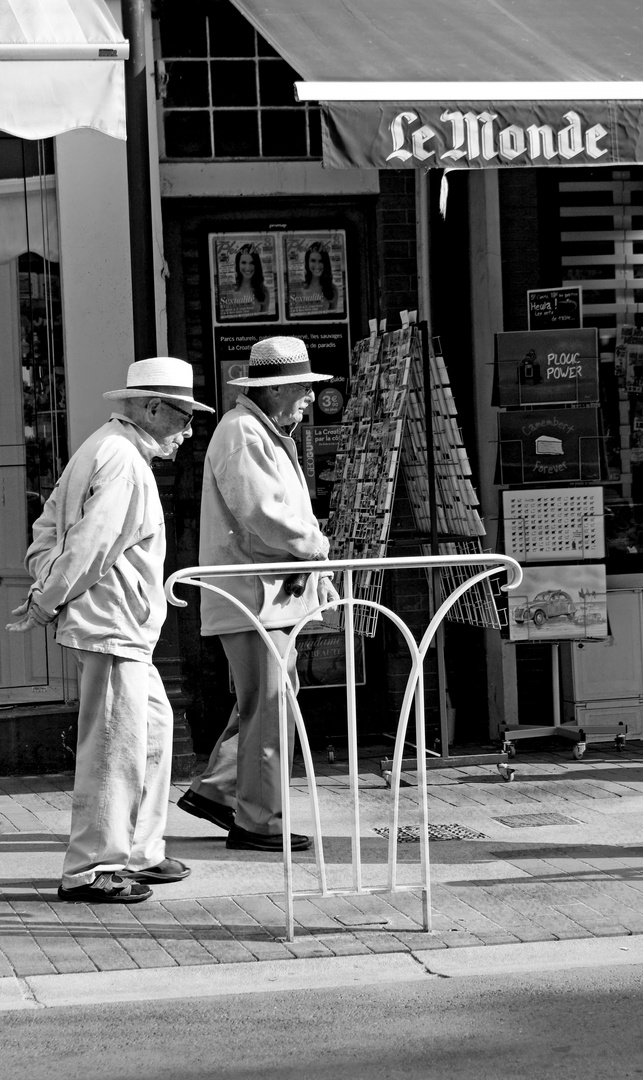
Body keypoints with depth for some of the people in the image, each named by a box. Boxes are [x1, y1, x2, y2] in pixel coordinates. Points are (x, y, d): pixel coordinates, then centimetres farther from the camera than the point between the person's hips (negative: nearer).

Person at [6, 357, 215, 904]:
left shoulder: (104, 447, 18)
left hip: (124, 630, 11)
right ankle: (90, 868, -3)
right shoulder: (123, 460, -16)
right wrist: (46, 601, -12)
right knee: (116, 745, -8)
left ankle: (139, 853, 23)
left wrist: (45, 587, 8)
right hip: (110, 624, -11)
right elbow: (89, 541, -21)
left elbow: (49, 525, 19)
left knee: (154, 725, 17)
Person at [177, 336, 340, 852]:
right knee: (270, 706, -6)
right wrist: (318, 547, -10)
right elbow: (264, 515, -23)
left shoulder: (271, 434, 19)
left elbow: (293, 512, 25)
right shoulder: (240, 434, -15)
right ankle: (258, 820, 1)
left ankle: (215, 789, 26)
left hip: (274, 593, 11)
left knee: (263, 703, 17)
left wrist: (318, 572, 13)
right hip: (251, 594, -11)